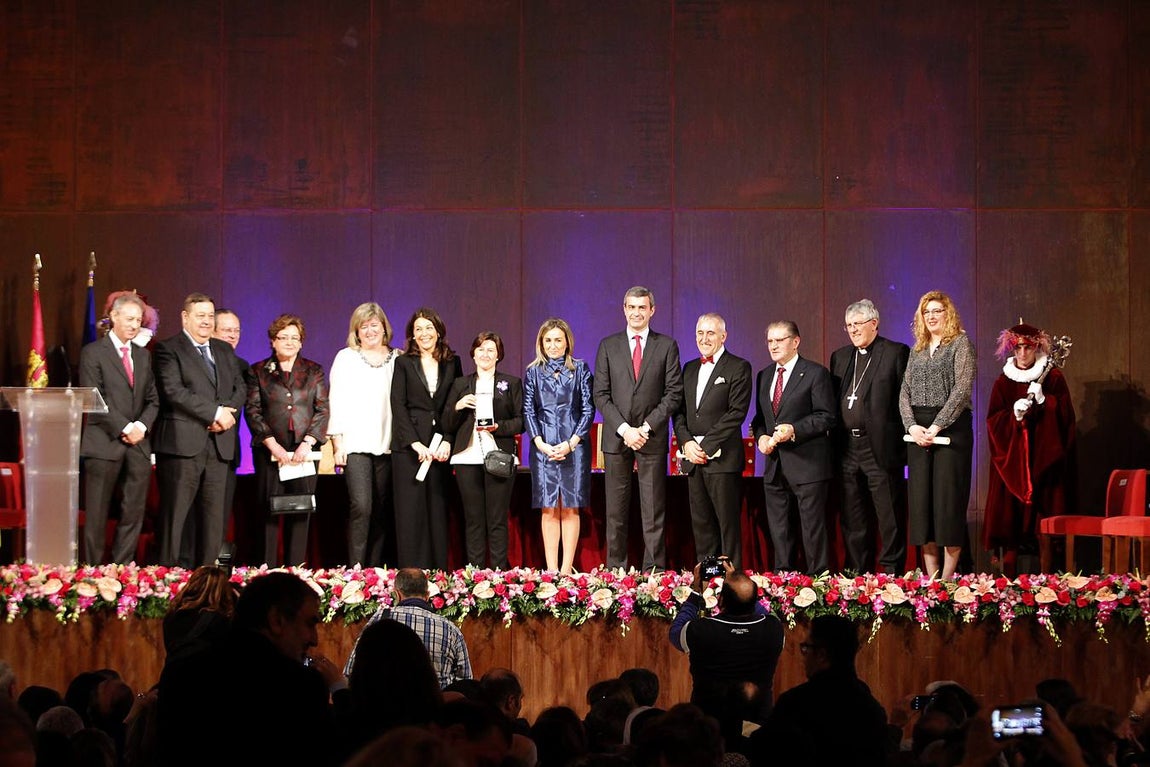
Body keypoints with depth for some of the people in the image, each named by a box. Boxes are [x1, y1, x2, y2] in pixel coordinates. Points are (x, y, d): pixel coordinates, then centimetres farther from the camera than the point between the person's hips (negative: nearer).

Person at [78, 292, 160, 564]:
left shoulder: (143, 355, 17)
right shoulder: (93, 353, -1)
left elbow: (153, 399, 16)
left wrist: (142, 425, -4)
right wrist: (124, 428, -13)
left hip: (138, 445, 5)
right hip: (105, 444, -5)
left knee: (133, 514, 1)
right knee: (97, 515, -2)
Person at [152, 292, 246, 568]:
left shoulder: (224, 351, 21)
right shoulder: (169, 349, -1)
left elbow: (240, 388, 16)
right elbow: (173, 391, -13)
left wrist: (228, 411, -6)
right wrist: (215, 412, -14)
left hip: (218, 444, 6)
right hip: (182, 442, -6)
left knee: (214, 519, 5)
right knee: (174, 515, -5)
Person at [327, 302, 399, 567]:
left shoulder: (398, 359, 11)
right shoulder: (346, 357, 7)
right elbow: (337, 402, 3)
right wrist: (337, 442, -3)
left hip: (387, 445, 2)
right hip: (355, 444, -2)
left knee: (381, 511, 2)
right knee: (361, 506, -14)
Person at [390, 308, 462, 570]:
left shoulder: (452, 363, 11)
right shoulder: (403, 363, 6)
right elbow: (398, 406, -1)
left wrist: (448, 442, -7)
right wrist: (416, 444, -11)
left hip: (441, 447, 2)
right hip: (408, 447, -2)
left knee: (438, 511, 1)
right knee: (410, 511, -3)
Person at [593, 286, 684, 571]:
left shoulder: (667, 346, 6)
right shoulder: (608, 346, 9)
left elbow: (674, 393, 0)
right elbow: (601, 394, 4)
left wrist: (648, 427, -10)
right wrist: (624, 429, -9)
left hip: (652, 438, -1)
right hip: (616, 438, 1)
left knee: (653, 510, -1)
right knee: (616, 510, 3)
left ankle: (653, 569, 1)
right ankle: (615, 570, 7)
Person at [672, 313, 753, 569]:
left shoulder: (738, 368, -2)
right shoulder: (689, 369, 18)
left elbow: (737, 412, -11)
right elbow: (679, 411, 15)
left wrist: (706, 445, -14)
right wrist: (687, 442, -4)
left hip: (722, 458, -6)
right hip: (692, 456, 6)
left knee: (728, 524, -5)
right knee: (701, 524, 7)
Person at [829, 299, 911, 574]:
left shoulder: (896, 353, -3)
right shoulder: (839, 356, 15)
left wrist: (905, 437, -12)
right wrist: (834, 443, 9)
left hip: (881, 448, -6)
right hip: (847, 448, 6)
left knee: (889, 518, -2)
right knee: (853, 522, 11)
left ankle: (892, 573, 2)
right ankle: (857, 577, 18)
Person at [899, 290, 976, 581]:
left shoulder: (960, 344, 0)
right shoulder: (916, 351, 17)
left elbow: (963, 388, -10)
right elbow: (905, 392, 11)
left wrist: (937, 426, -16)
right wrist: (911, 425, -7)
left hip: (950, 428, -5)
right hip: (918, 432, 5)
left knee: (948, 499, -7)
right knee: (921, 502, 2)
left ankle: (947, 577, -4)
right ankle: (930, 578, 6)